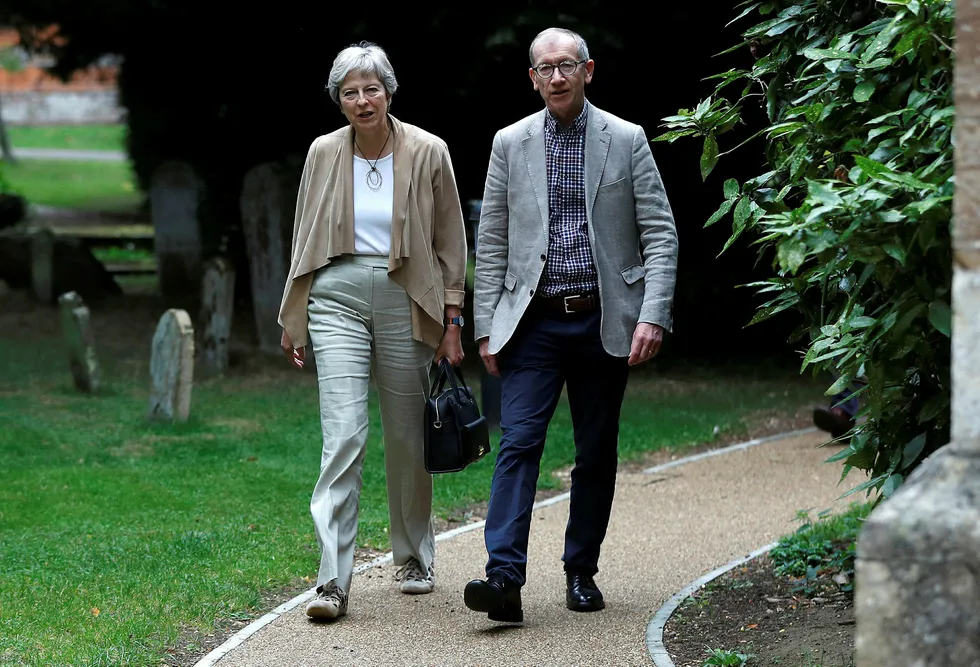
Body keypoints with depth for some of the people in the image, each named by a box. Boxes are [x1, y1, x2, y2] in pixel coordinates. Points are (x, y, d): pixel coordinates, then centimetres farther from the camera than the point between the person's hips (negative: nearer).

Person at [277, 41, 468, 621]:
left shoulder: (428, 153, -2)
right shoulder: (324, 153, 3)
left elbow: (450, 241, 3)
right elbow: (306, 241, 12)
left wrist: (452, 321, 0)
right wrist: (293, 321, 13)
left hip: (404, 298, 0)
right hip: (338, 296, 0)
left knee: (408, 437, 9)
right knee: (343, 434, -12)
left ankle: (416, 559, 29)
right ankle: (333, 581, -15)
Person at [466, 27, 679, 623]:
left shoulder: (627, 140, 1)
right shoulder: (510, 144, 5)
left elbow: (660, 234, -1)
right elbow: (492, 242, 8)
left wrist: (653, 315, -12)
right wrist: (487, 327, 2)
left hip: (605, 322, 0)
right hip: (534, 322, 0)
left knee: (597, 454, 7)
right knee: (519, 443, -12)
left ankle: (581, 571, 20)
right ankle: (505, 578, -19)